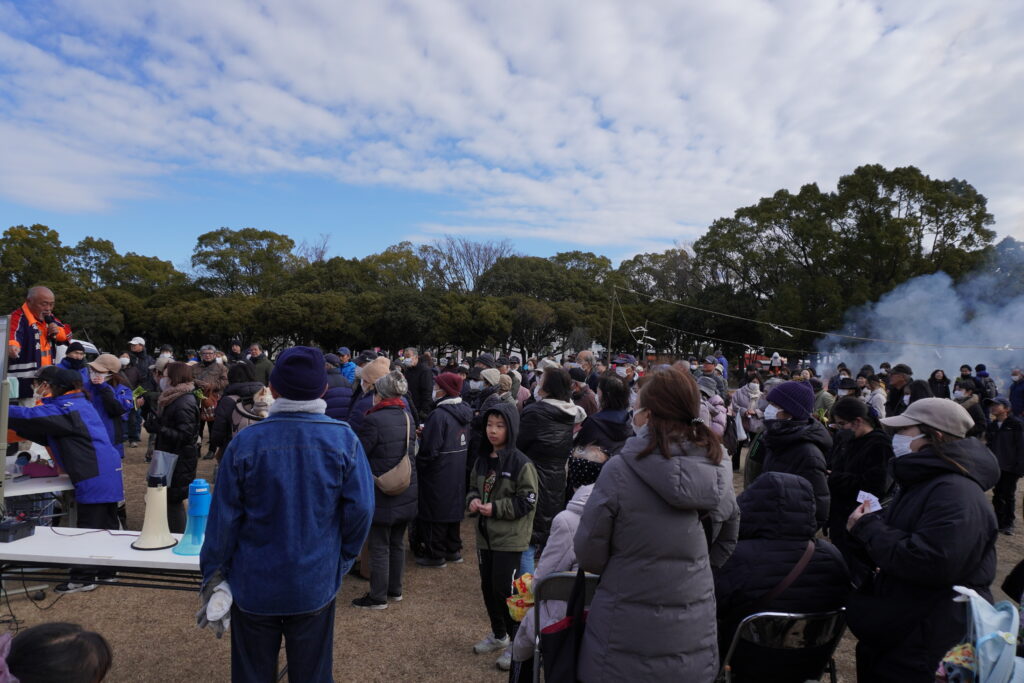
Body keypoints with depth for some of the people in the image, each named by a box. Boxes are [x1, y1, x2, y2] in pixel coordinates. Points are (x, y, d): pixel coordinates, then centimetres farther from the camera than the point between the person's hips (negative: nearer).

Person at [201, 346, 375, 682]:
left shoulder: (245, 441, -14)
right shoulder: (344, 439, -14)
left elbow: (224, 515, -9)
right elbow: (360, 509, -13)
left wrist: (212, 571, 6)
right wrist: (341, 560, 4)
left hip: (255, 583, 0)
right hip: (316, 582, 0)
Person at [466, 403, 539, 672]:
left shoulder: (521, 463, -15)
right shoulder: (482, 460, 5)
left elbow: (527, 501, -14)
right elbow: (473, 487, 17)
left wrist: (496, 508, -18)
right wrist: (472, 500, -5)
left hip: (509, 538, -7)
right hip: (485, 534, 7)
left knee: (504, 589, -3)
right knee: (488, 586, 16)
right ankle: (498, 634, 37)